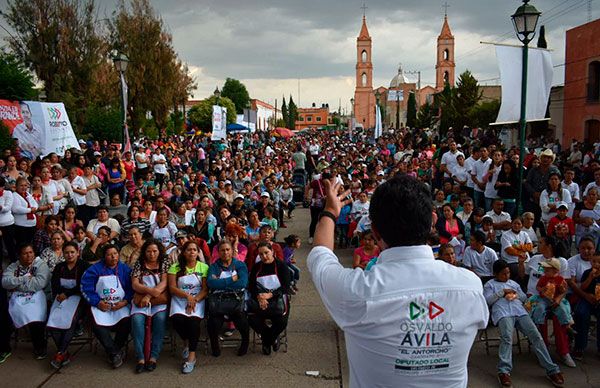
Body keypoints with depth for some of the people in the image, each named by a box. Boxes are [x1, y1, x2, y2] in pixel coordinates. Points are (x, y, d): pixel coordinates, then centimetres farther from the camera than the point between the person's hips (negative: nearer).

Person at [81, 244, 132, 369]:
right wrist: (97, 302, -10)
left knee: (127, 321, -28)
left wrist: (125, 301, -11)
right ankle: (115, 353, -9)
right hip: (101, 306, 0)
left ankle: (116, 349, 0)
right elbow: (85, 288, -1)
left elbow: (131, 288, 5)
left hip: (120, 305, 0)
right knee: (97, 325, -28)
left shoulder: (125, 269, 7)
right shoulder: (95, 269, 4)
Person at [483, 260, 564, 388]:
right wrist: (502, 292, -1)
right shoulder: (490, 284, 19)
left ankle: (552, 370, -17)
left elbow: (524, 297, 28)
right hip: (503, 313, -4)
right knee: (507, 338, -32)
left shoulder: (514, 283, 32)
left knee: (536, 336, -17)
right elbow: (487, 300, 5)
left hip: (520, 312, 4)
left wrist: (516, 294, 6)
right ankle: (504, 371, -41)